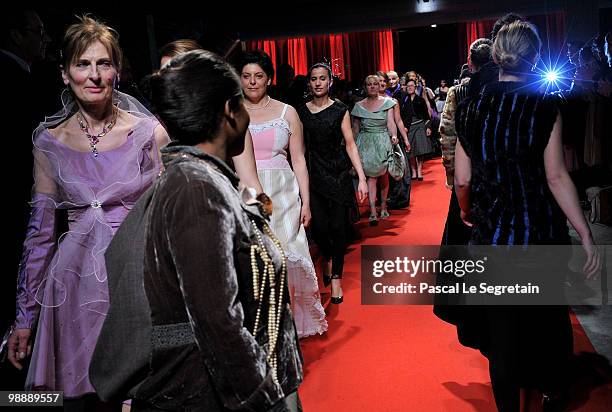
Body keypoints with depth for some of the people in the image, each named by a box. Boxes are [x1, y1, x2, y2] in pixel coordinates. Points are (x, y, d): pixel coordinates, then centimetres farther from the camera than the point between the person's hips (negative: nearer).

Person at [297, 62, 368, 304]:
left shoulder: (340, 110, 0)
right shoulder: (301, 112, 5)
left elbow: (350, 144, -2)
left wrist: (362, 178, -8)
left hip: (339, 174, -1)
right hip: (313, 175, 1)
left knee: (338, 227, 0)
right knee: (319, 227, -2)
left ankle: (336, 277, 16)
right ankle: (328, 258, 32)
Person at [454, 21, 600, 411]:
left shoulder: (470, 108, -4)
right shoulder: (544, 106, -12)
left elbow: (462, 180, -2)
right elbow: (556, 177, -16)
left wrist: (468, 212, 18)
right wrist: (587, 235, -11)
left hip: (491, 234, 2)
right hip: (541, 233, -1)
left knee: (501, 324, 14)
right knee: (549, 316, 21)